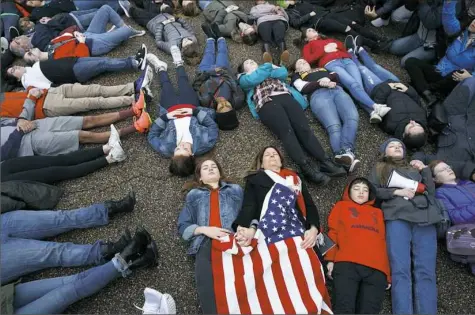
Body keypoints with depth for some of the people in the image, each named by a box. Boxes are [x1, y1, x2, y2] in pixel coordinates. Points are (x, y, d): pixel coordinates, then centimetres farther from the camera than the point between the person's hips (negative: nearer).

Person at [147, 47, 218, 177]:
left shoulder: (166, 149, -41)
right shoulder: (204, 144, -42)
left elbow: (152, 136, -22)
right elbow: (213, 126, -24)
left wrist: (165, 116, -32)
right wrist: (195, 111, -30)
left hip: (170, 109, 0)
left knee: (166, 84, 23)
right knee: (183, 80, 21)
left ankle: (161, 68, 59)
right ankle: (179, 63, 56)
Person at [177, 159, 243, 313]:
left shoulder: (235, 189, 26)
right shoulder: (194, 194, 26)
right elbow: (183, 226, 19)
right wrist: (204, 229, 1)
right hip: (205, 243, 1)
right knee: (206, 281, -27)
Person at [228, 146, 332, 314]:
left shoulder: (295, 179, 30)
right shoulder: (254, 179, 23)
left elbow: (310, 206, 19)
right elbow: (249, 206, 8)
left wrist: (313, 229, -1)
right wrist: (250, 228, -13)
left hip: (298, 235, 2)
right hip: (268, 235, -2)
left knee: (305, 279, -17)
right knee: (273, 283, -19)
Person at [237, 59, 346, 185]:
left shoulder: (272, 68, 39)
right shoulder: (244, 78, 29)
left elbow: (283, 73, 16)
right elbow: (254, 79, 4)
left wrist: (266, 70, 19)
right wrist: (267, 67, 19)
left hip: (286, 97, 3)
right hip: (267, 103, -3)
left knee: (304, 128, -22)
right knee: (287, 132, -30)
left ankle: (325, 162, -37)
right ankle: (308, 167, -46)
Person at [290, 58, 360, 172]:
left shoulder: (323, 69, 42)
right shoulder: (297, 76, 31)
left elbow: (336, 76, 24)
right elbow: (304, 88, 9)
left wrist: (328, 78, 1)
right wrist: (320, 82, -6)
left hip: (337, 90, 4)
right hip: (318, 95, -3)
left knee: (352, 117, -31)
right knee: (334, 126, -33)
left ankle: (346, 151, -51)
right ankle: (344, 156, -55)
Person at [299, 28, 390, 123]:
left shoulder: (330, 40, 41)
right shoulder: (308, 46, 28)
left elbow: (343, 48, 28)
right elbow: (308, 60, 8)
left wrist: (336, 45, 9)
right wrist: (324, 50, 3)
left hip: (346, 60, 4)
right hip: (331, 64, -4)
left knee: (359, 84, -26)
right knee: (353, 84, -31)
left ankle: (373, 112, -47)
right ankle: (375, 107, -48)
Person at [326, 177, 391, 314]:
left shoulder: (378, 212, 30)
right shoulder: (342, 206, 24)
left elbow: (384, 241, 23)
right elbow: (333, 232, 13)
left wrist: (388, 274, 14)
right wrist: (331, 259, 0)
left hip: (376, 269, 2)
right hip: (347, 264, -2)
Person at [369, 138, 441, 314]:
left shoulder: (416, 168, 31)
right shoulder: (380, 169, 23)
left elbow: (432, 192, 20)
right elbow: (371, 191, 8)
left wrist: (425, 170, 11)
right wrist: (396, 191, -3)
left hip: (425, 217, 3)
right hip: (397, 217, -2)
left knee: (425, 271, -10)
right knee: (400, 270, -15)